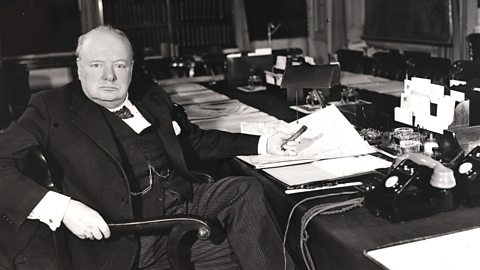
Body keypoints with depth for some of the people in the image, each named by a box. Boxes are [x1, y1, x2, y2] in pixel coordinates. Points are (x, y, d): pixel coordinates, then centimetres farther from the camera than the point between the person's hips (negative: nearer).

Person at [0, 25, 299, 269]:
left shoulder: (152, 99, 15)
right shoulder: (52, 108, -3)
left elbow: (196, 141, 27)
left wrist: (263, 143, 20)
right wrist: (61, 208, -26)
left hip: (185, 202, 6)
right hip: (129, 237, -6)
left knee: (247, 190, -16)